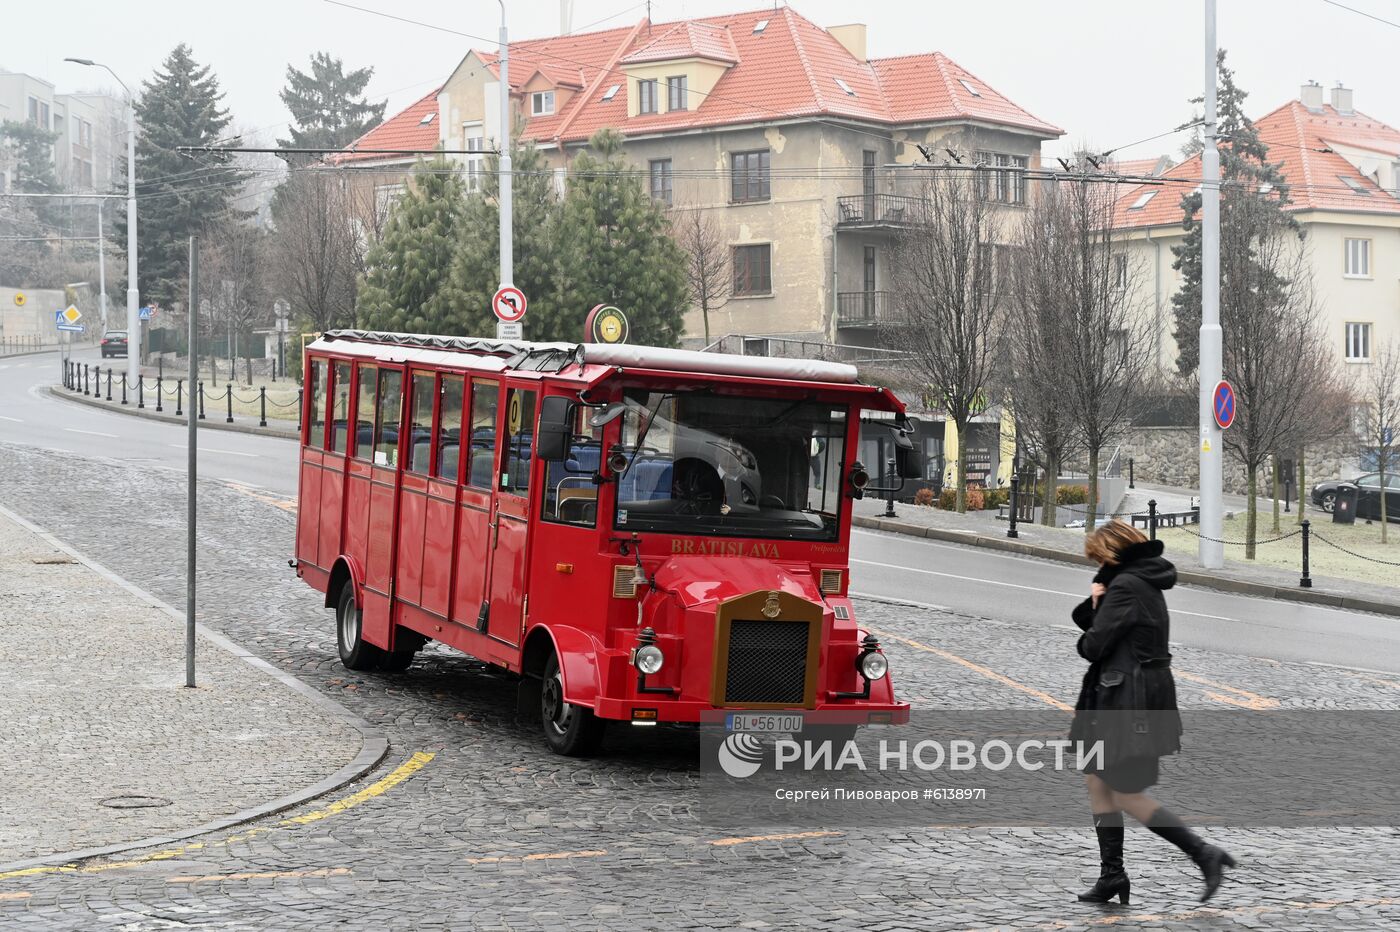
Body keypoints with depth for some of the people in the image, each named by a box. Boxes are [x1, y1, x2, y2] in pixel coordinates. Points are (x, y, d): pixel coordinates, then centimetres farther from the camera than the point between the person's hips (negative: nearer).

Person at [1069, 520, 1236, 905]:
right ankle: (1112, 875, 17)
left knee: (1127, 796, -4)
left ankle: (1204, 854, -5)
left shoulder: (1125, 586, -16)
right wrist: (1096, 602, -3)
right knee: (1097, 781, 14)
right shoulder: (1146, 583, 15)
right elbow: (1083, 618, 18)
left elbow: (1094, 645, -17)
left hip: (1127, 701, -10)